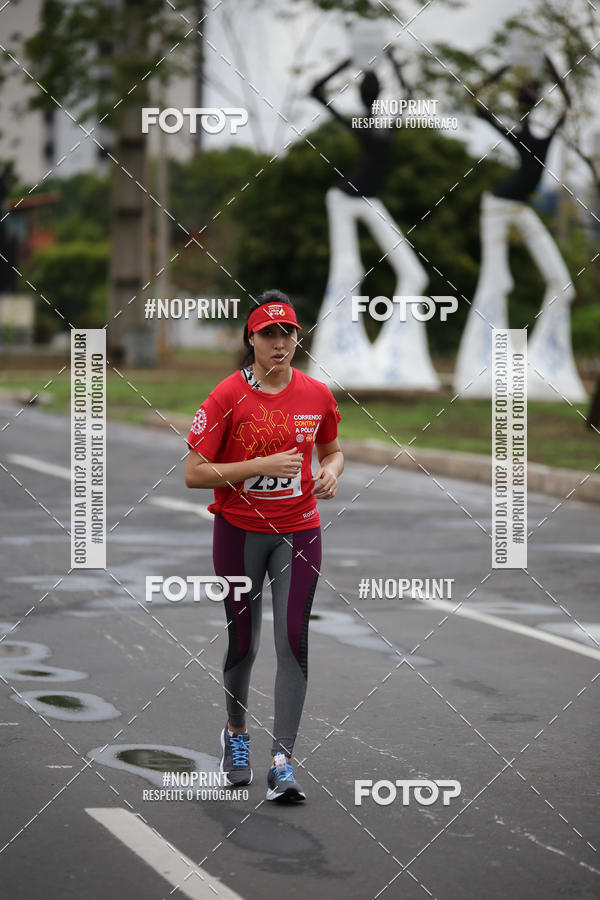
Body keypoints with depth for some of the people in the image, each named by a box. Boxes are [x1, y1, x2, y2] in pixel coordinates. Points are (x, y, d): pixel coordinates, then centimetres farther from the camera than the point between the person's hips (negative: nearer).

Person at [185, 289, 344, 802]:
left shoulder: (317, 395, 0)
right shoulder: (227, 397, -10)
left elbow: (332, 450, 18)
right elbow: (194, 474, -12)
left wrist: (332, 472, -5)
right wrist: (262, 465, -20)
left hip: (299, 532, 2)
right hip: (240, 531, -2)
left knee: (293, 642, -9)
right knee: (243, 643, 8)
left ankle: (283, 764, -7)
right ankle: (236, 732, 37)